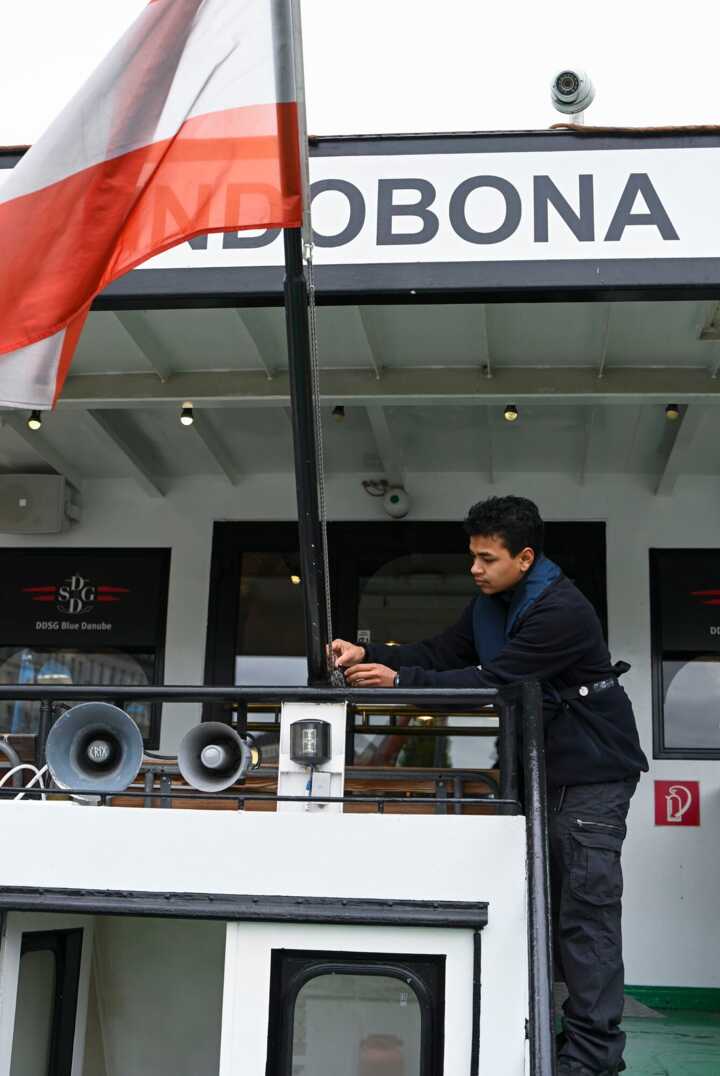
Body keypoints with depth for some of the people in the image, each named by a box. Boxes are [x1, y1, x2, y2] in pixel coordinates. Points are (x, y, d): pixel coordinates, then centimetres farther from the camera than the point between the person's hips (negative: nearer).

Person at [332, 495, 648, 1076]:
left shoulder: (562, 611, -24)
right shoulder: (491, 604, 7)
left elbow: (492, 680, -29)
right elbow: (439, 654, 3)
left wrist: (400, 680, -30)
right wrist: (369, 655, -12)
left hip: (592, 774, -9)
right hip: (543, 770, 9)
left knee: (586, 909, -9)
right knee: (553, 904, 11)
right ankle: (581, 1025, 20)